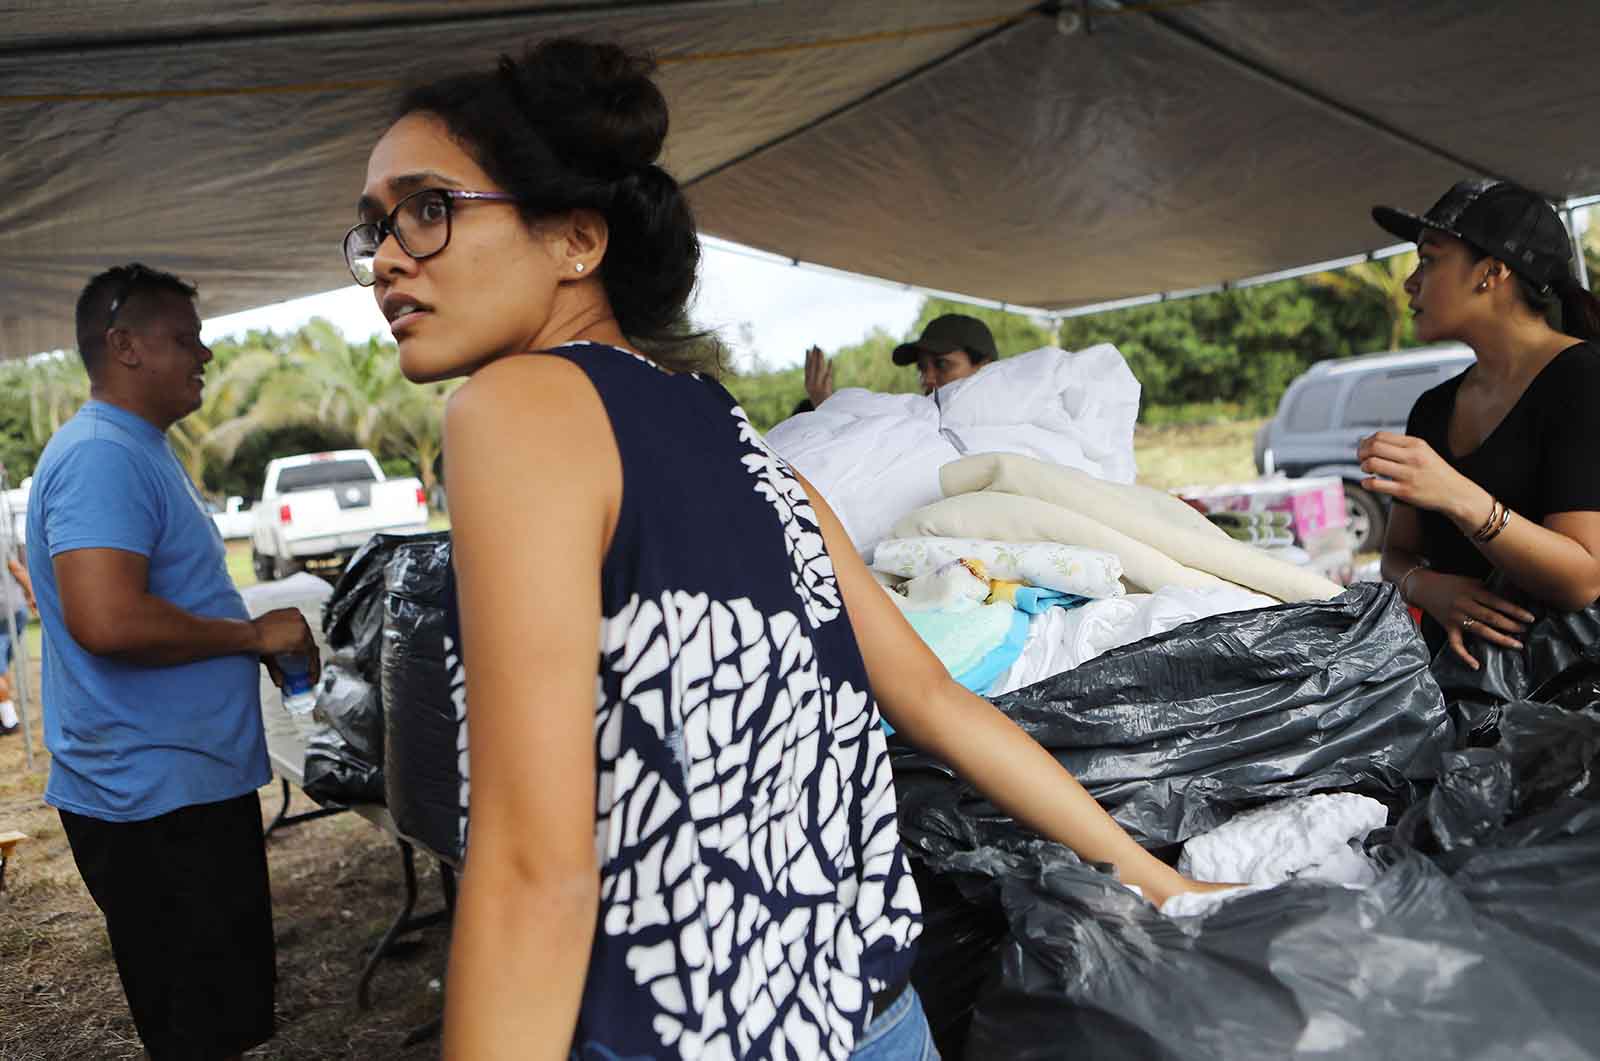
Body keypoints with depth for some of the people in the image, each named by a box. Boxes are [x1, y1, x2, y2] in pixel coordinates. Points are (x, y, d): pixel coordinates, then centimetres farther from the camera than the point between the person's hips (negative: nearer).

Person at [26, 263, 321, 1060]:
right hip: (157, 795, -10)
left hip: (185, 782, 10)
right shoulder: (102, 456, -18)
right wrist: (254, 634, -18)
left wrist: (261, 642, 13)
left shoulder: (139, 451, 16)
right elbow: (109, 621, -31)